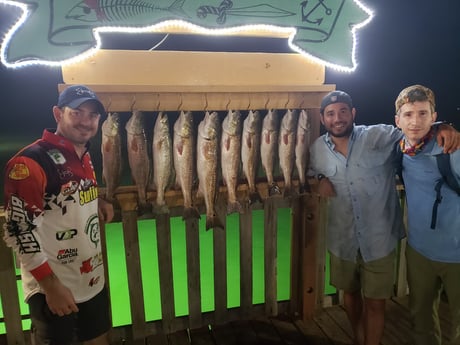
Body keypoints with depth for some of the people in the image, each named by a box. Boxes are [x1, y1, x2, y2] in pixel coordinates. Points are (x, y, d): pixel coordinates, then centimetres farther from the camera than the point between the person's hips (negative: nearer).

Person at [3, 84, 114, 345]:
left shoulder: (85, 156, 6)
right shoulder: (31, 162, -20)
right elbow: (19, 230, -20)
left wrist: (96, 201, 1)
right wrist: (51, 285, -19)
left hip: (93, 278, 8)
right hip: (53, 287, -7)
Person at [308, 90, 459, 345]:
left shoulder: (380, 136, -12)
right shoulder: (317, 149, -1)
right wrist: (319, 179, -6)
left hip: (379, 240, -3)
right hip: (342, 241, 4)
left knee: (375, 303, 11)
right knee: (350, 293, 24)